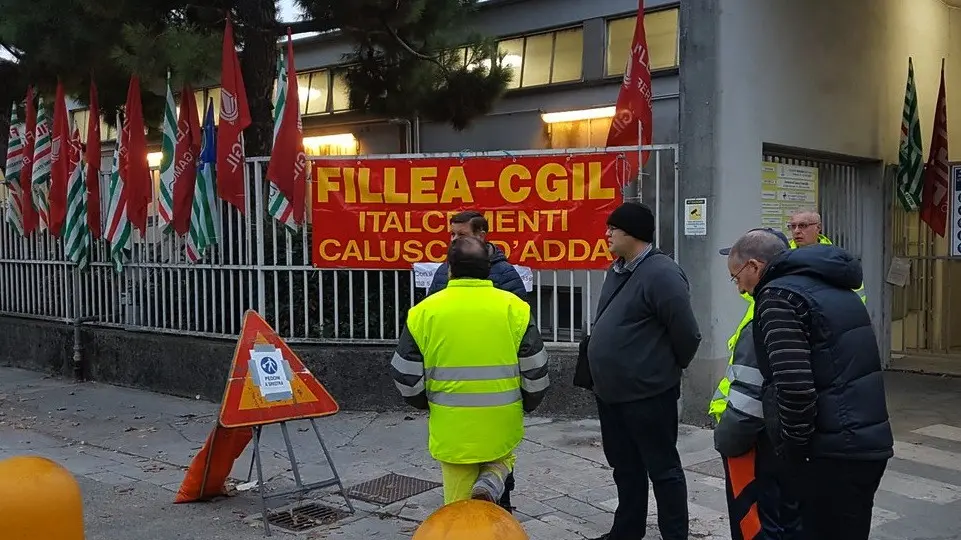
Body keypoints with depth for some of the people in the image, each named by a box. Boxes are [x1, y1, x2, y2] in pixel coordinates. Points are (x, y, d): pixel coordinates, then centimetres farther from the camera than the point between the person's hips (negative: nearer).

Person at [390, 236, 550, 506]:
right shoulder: (514, 307, -5)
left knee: (459, 505, 13)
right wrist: (525, 404, 17)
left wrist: (427, 403, 19)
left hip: (452, 428, 0)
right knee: (501, 458, 29)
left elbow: (406, 374, 0)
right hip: (501, 424, 0)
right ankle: (489, 484, -1)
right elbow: (536, 370, -1)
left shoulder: (424, 311, -5)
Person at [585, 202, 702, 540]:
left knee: (662, 468, 4)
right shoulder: (617, 270, 10)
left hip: (648, 393, -9)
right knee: (625, 467, 20)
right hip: (611, 392, 9)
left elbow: (686, 334, -18)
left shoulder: (661, 274, -19)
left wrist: (669, 369, -3)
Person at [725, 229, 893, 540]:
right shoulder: (832, 286, 18)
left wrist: (793, 450, -10)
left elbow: (794, 387, -23)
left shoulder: (779, 296, -12)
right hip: (868, 443, 10)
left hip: (833, 453, -10)